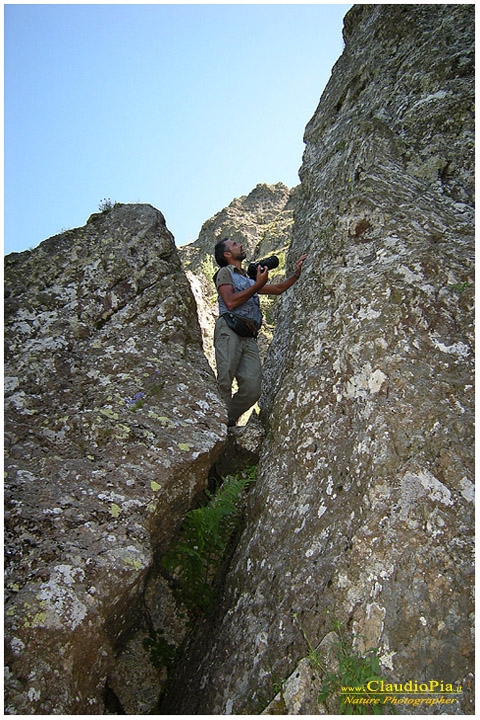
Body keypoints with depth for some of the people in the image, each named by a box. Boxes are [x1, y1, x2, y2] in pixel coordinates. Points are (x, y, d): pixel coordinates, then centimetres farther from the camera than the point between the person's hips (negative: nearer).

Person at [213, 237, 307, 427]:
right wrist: (258, 285, 1)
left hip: (249, 338, 6)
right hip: (229, 331, -6)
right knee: (225, 383, -21)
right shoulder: (225, 272, 13)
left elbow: (278, 289, 43)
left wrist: (297, 273, 35)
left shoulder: (248, 280, 35)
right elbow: (230, 302, -4)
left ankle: (227, 422, 0)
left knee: (252, 389, -12)